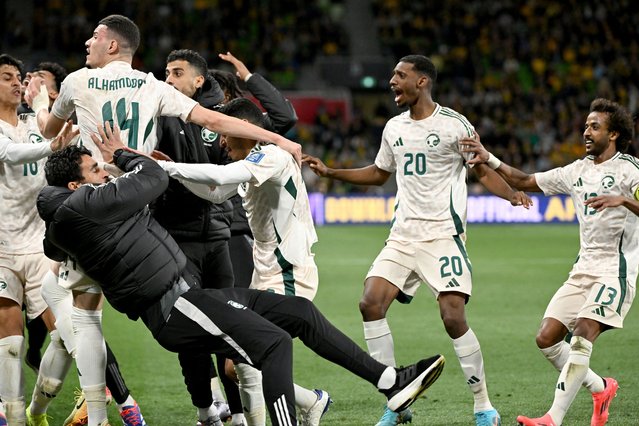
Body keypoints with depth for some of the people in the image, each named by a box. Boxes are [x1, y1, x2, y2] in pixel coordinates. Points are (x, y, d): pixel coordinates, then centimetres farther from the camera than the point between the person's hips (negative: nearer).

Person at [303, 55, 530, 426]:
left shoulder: (454, 125, -5)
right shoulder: (394, 128, 12)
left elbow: (484, 172, -1)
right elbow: (379, 173, 28)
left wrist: (511, 194, -19)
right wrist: (330, 172, 21)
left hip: (443, 235, -6)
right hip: (403, 236, 6)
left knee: (454, 317, -15)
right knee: (371, 304, -9)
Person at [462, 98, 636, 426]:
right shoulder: (578, 170, 14)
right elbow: (525, 182, 19)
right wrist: (490, 160, 8)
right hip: (584, 268, 8)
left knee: (582, 336, -22)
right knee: (547, 338, 0)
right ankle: (600, 388, 21)